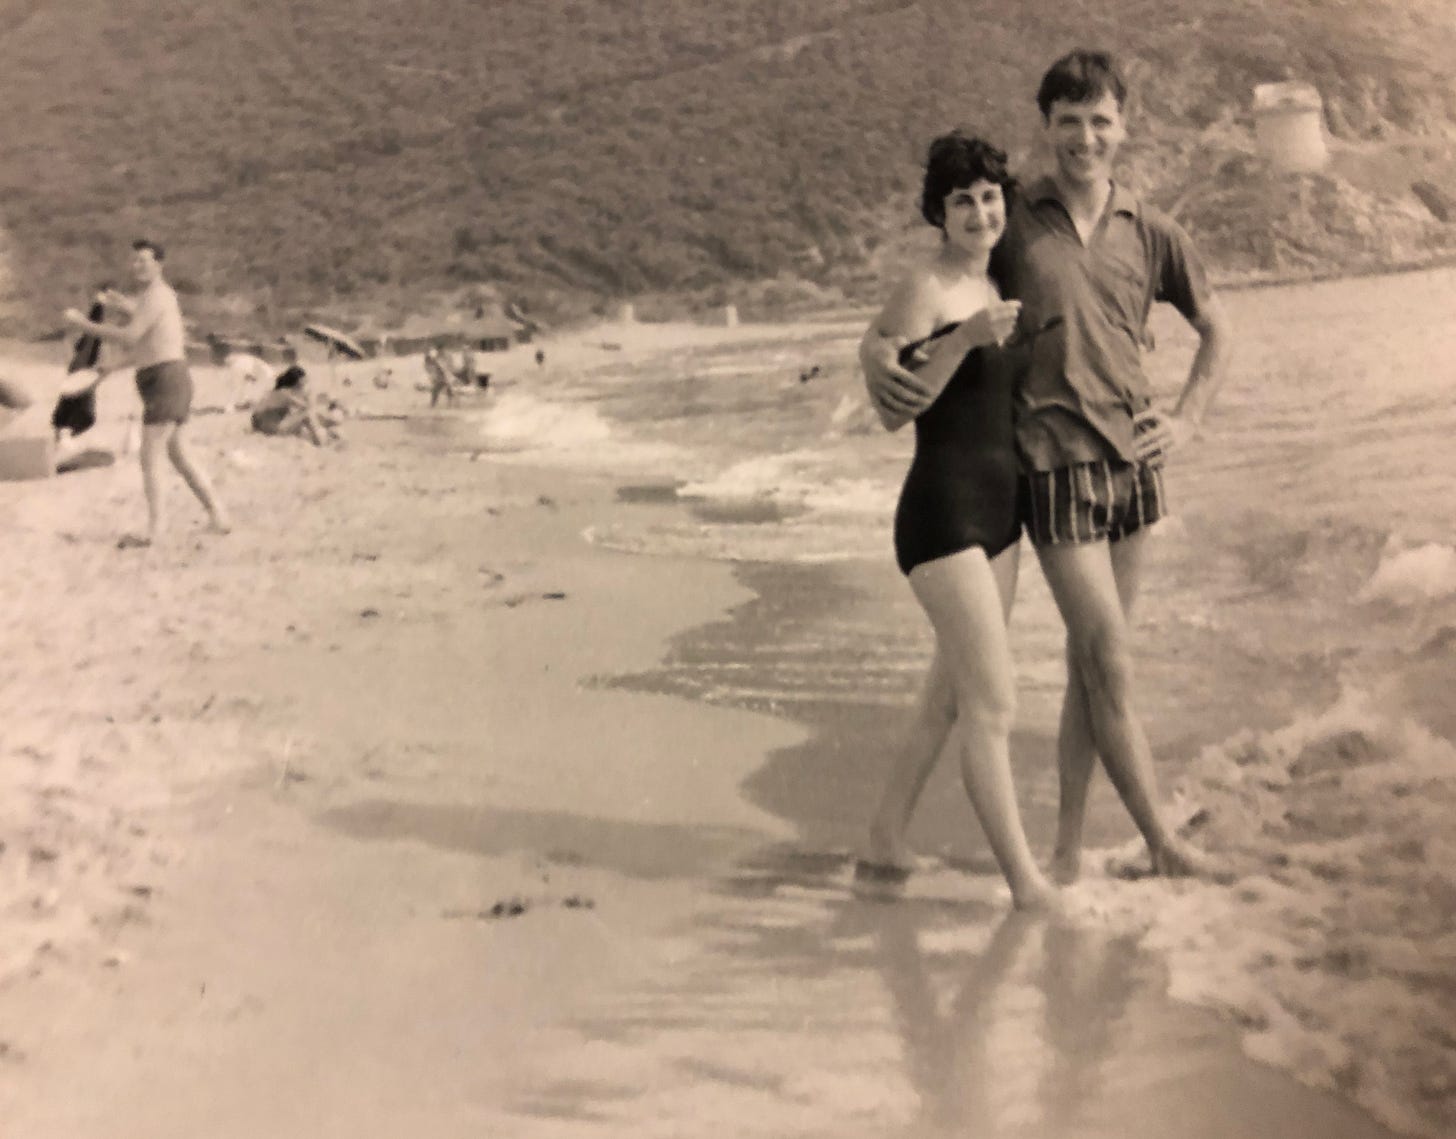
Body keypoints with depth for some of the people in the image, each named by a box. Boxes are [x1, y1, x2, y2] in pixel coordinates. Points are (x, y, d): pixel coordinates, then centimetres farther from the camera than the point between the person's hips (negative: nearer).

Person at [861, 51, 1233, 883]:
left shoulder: (1152, 235, 7)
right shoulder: (1014, 226, 0)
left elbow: (1217, 329, 19)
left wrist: (1188, 419, 6)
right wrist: (877, 353, -17)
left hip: (1134, 464, 4)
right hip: (1057, 468, -3)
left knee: (1091, 661, 9)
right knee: (1111, 662, -5)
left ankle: (1070, 842, 19)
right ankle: (1163, 841, 5)